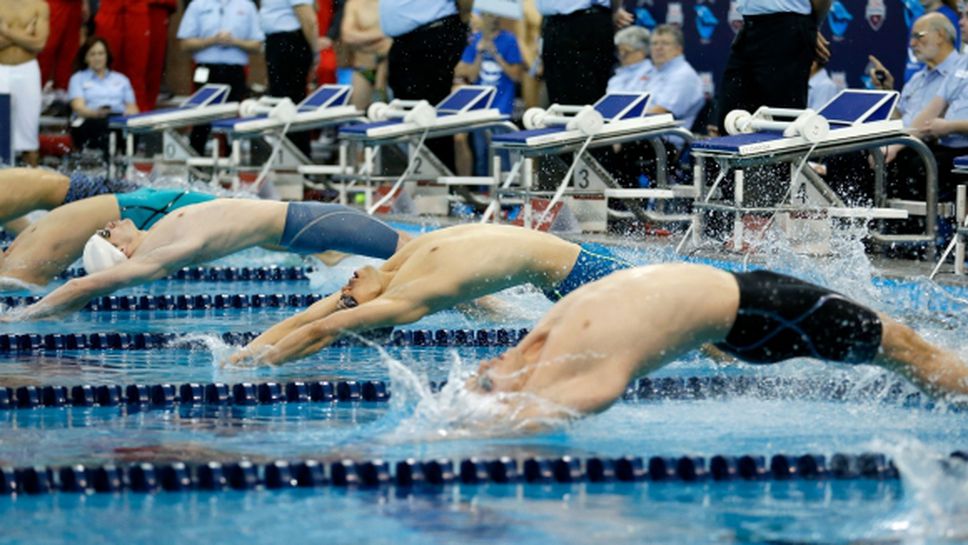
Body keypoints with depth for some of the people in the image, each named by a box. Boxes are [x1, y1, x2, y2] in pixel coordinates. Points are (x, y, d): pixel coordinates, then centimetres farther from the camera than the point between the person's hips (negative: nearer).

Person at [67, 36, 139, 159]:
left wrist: (131, 113, -6)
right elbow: (78, 107, 1)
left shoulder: (121, 79, 29)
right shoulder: (78, 78, 19)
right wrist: (96, 113, -22)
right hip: (89, 121, -3)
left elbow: (132, 107, 21)